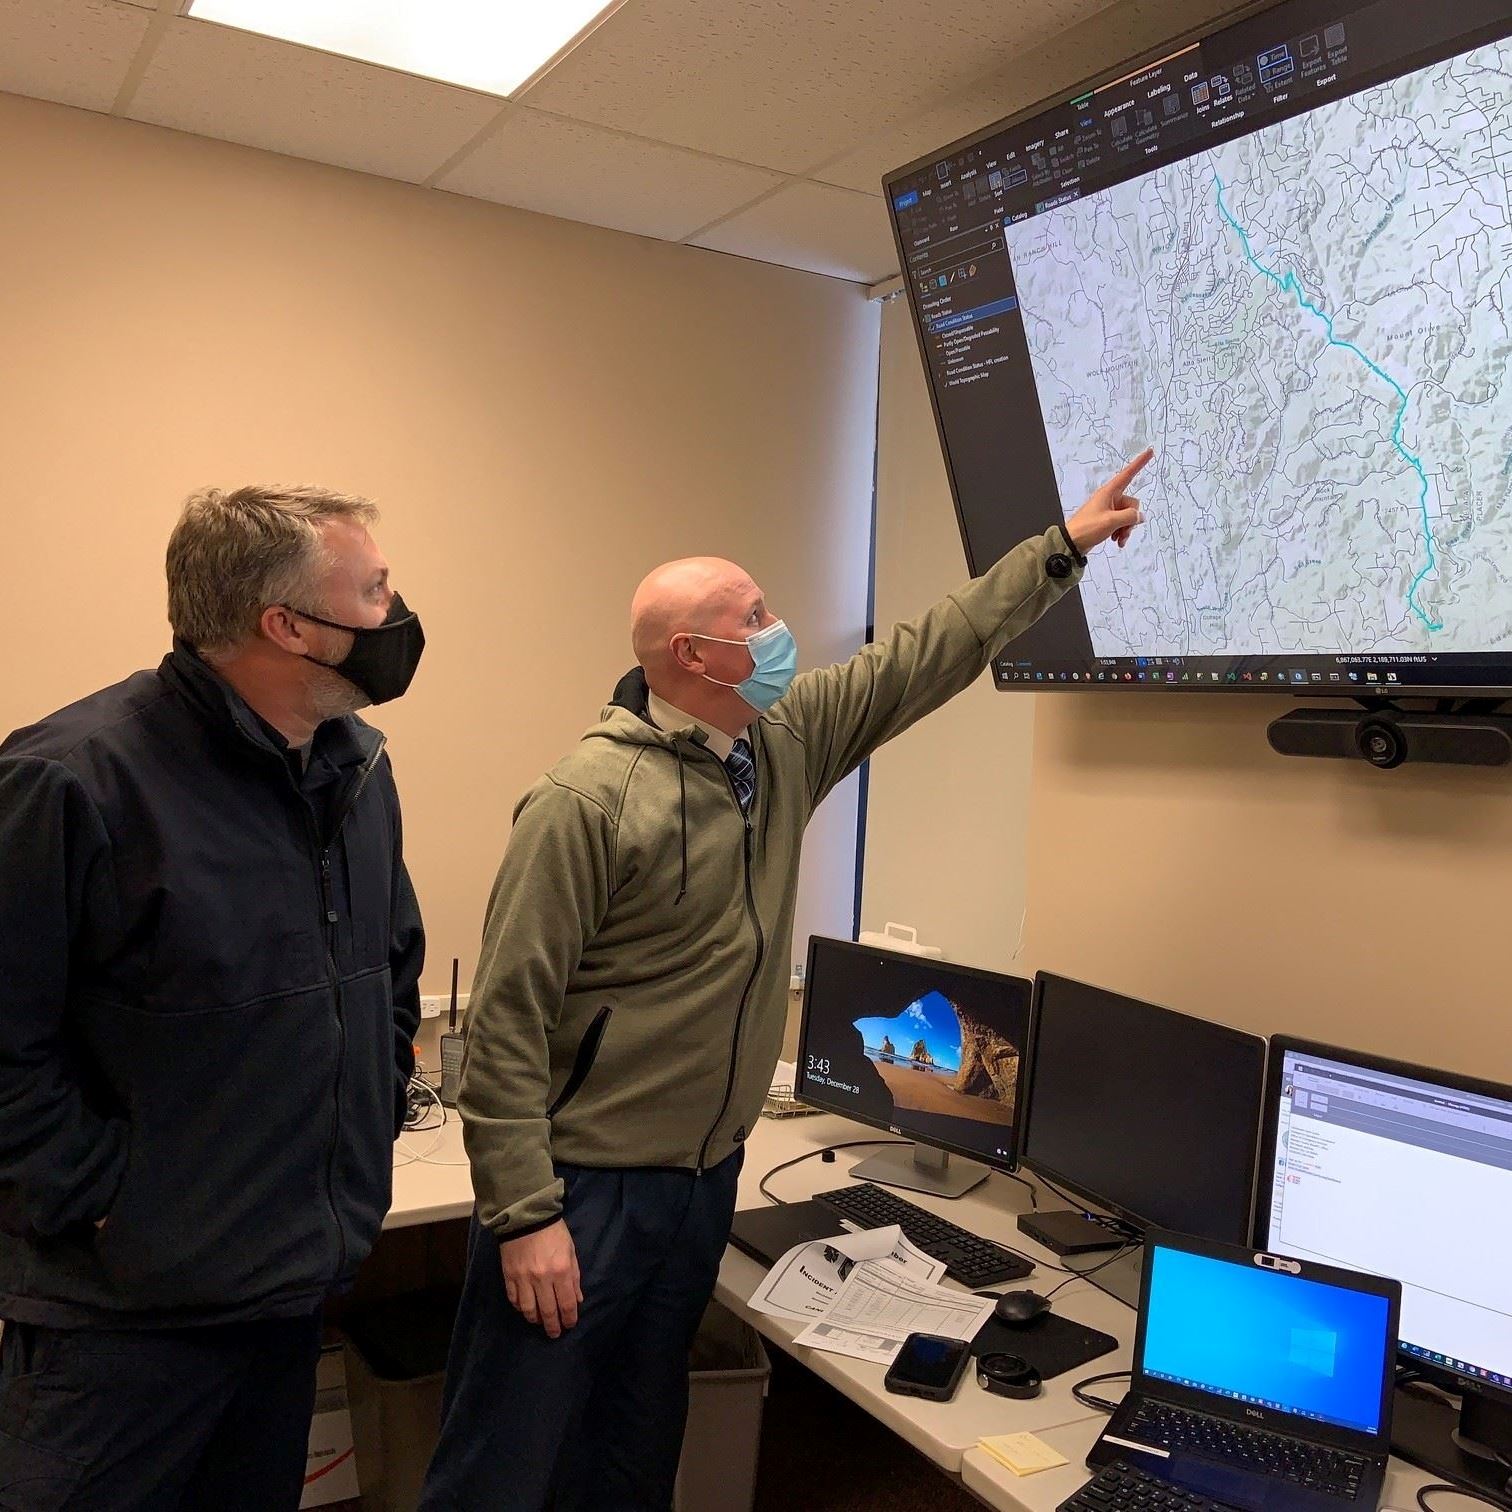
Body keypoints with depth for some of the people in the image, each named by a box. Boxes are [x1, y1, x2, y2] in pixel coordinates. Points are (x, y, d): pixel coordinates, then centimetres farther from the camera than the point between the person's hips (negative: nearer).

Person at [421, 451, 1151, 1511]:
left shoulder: (788, 746, 3)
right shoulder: (589, 798, -18)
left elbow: (926, 657, 9)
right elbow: (507, 1019, -18)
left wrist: (1063, 548, 12)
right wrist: (526, 1216, -20)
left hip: (706, 1182, 7)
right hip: (582, 1188, -6)